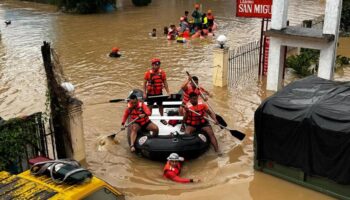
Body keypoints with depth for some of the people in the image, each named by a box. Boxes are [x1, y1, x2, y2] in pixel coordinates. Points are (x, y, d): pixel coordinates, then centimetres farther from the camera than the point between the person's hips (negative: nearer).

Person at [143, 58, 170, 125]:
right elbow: (145, 83, -4)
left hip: (159, 93, 2)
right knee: (150, 106, 6)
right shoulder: (148, 73, -10)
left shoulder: (162, 73, -4)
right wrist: (144, 93, -8)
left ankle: (162, 118, 32)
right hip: (150, 93, -2)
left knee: (160, 105, 15)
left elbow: (165, 83, 2)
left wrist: (168, 92, -3)